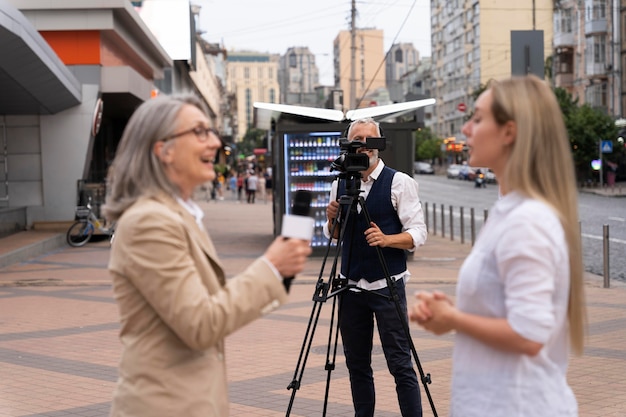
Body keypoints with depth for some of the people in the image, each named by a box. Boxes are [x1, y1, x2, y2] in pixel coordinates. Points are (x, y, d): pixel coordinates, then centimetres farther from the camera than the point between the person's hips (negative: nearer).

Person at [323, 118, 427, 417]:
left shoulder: (400, 183, -5)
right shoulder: (340, 185, 9)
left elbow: (418, 234, -9)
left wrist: (387, 239, -26)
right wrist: (331, 220, -5)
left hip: (387, 286, -5)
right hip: (351, 285, 5)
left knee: (400, 364, -4)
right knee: (356, 364, 11)